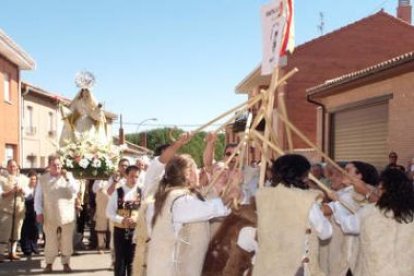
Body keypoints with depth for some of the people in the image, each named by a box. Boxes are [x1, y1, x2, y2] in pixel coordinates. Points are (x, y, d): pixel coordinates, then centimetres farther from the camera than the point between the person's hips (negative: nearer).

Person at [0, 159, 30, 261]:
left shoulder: (23, 178, 9)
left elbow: (28, 192, 2)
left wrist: (21, 190, -18)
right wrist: (10, 192, -23)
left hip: (19, 209, 4)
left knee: (16, 231, 7)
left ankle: (12, 252, 16)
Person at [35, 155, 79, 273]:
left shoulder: (68, 176, 3)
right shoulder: (43, 179, 2)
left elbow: (76, 190, -10)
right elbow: (38, 197, 4)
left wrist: (67, 178, -20)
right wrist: (39, 212, -4)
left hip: (67, 216, 1)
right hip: (50, 216, 0)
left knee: (66, 241, 7)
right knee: (50, 241, 5)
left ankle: (66, 263, 19)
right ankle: (49, 263, 18)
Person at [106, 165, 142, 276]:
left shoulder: (142, 193, 1)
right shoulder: (117, 192, -2)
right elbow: (109, 212, -3)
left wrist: (137, 219, -18)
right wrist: (122, 220, -18)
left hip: (136, 231, 1)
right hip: (120, 231, 0)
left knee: (133, 261, 8)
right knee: (120, 261, 6)